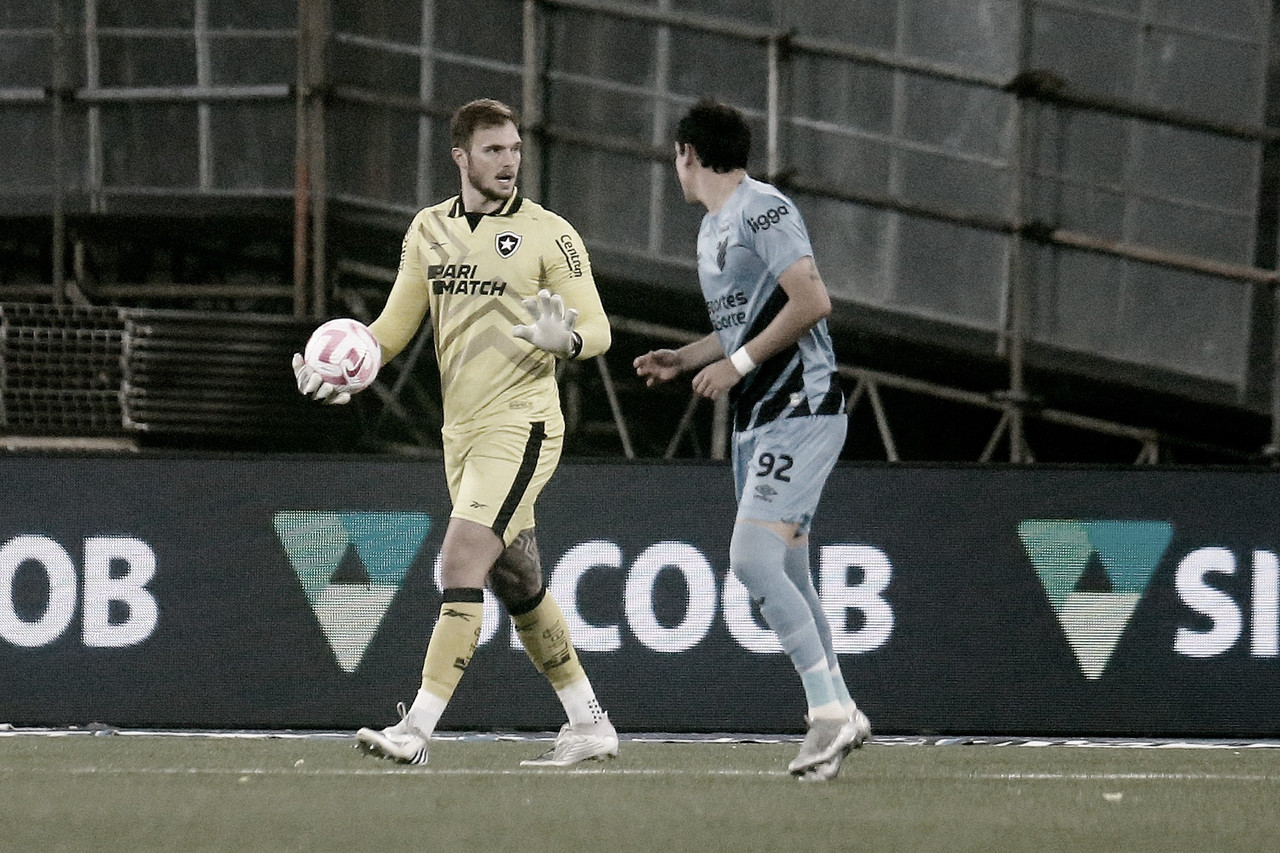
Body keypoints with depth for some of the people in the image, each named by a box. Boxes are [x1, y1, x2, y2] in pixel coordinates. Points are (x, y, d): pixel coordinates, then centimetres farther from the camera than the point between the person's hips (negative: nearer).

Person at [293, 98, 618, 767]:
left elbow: (597, 329, -7)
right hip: (460, 430, 6)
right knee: (517, 588, 11)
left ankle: (416, 730, -20)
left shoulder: (549, 235, -5)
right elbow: (396, 325, 15)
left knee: (461, 566, -17)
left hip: (520, 422, -6)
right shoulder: (429, 229, 10)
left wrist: (563, 338, -30)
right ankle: (589, 726, 23)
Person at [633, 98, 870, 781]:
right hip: (755, 420, 10)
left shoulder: (763, 210, -12)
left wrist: (738, 362, -18)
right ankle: (839, 714, 15)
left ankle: (828, 709, -19)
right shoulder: (712, 229, 19)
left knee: (753, 559, -20)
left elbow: (812, 300, -21)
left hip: (800, 411, -10)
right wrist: (682, 359, 16)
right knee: (783, 575, 8)